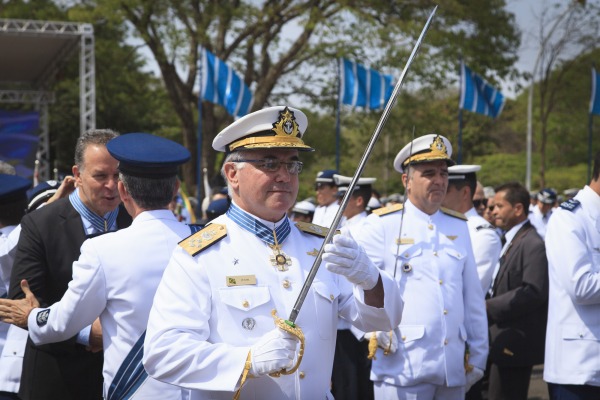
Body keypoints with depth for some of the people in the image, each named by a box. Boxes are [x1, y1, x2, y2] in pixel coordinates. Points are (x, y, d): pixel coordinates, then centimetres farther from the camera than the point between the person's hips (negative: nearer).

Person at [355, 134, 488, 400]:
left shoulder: (459, 226, 13)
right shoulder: (382, 225, -2)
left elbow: (473, 298, 15)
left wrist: (477, 356, 14)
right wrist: (375, 333, -11)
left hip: (454, 368, 5)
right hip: (402, 367, -5)